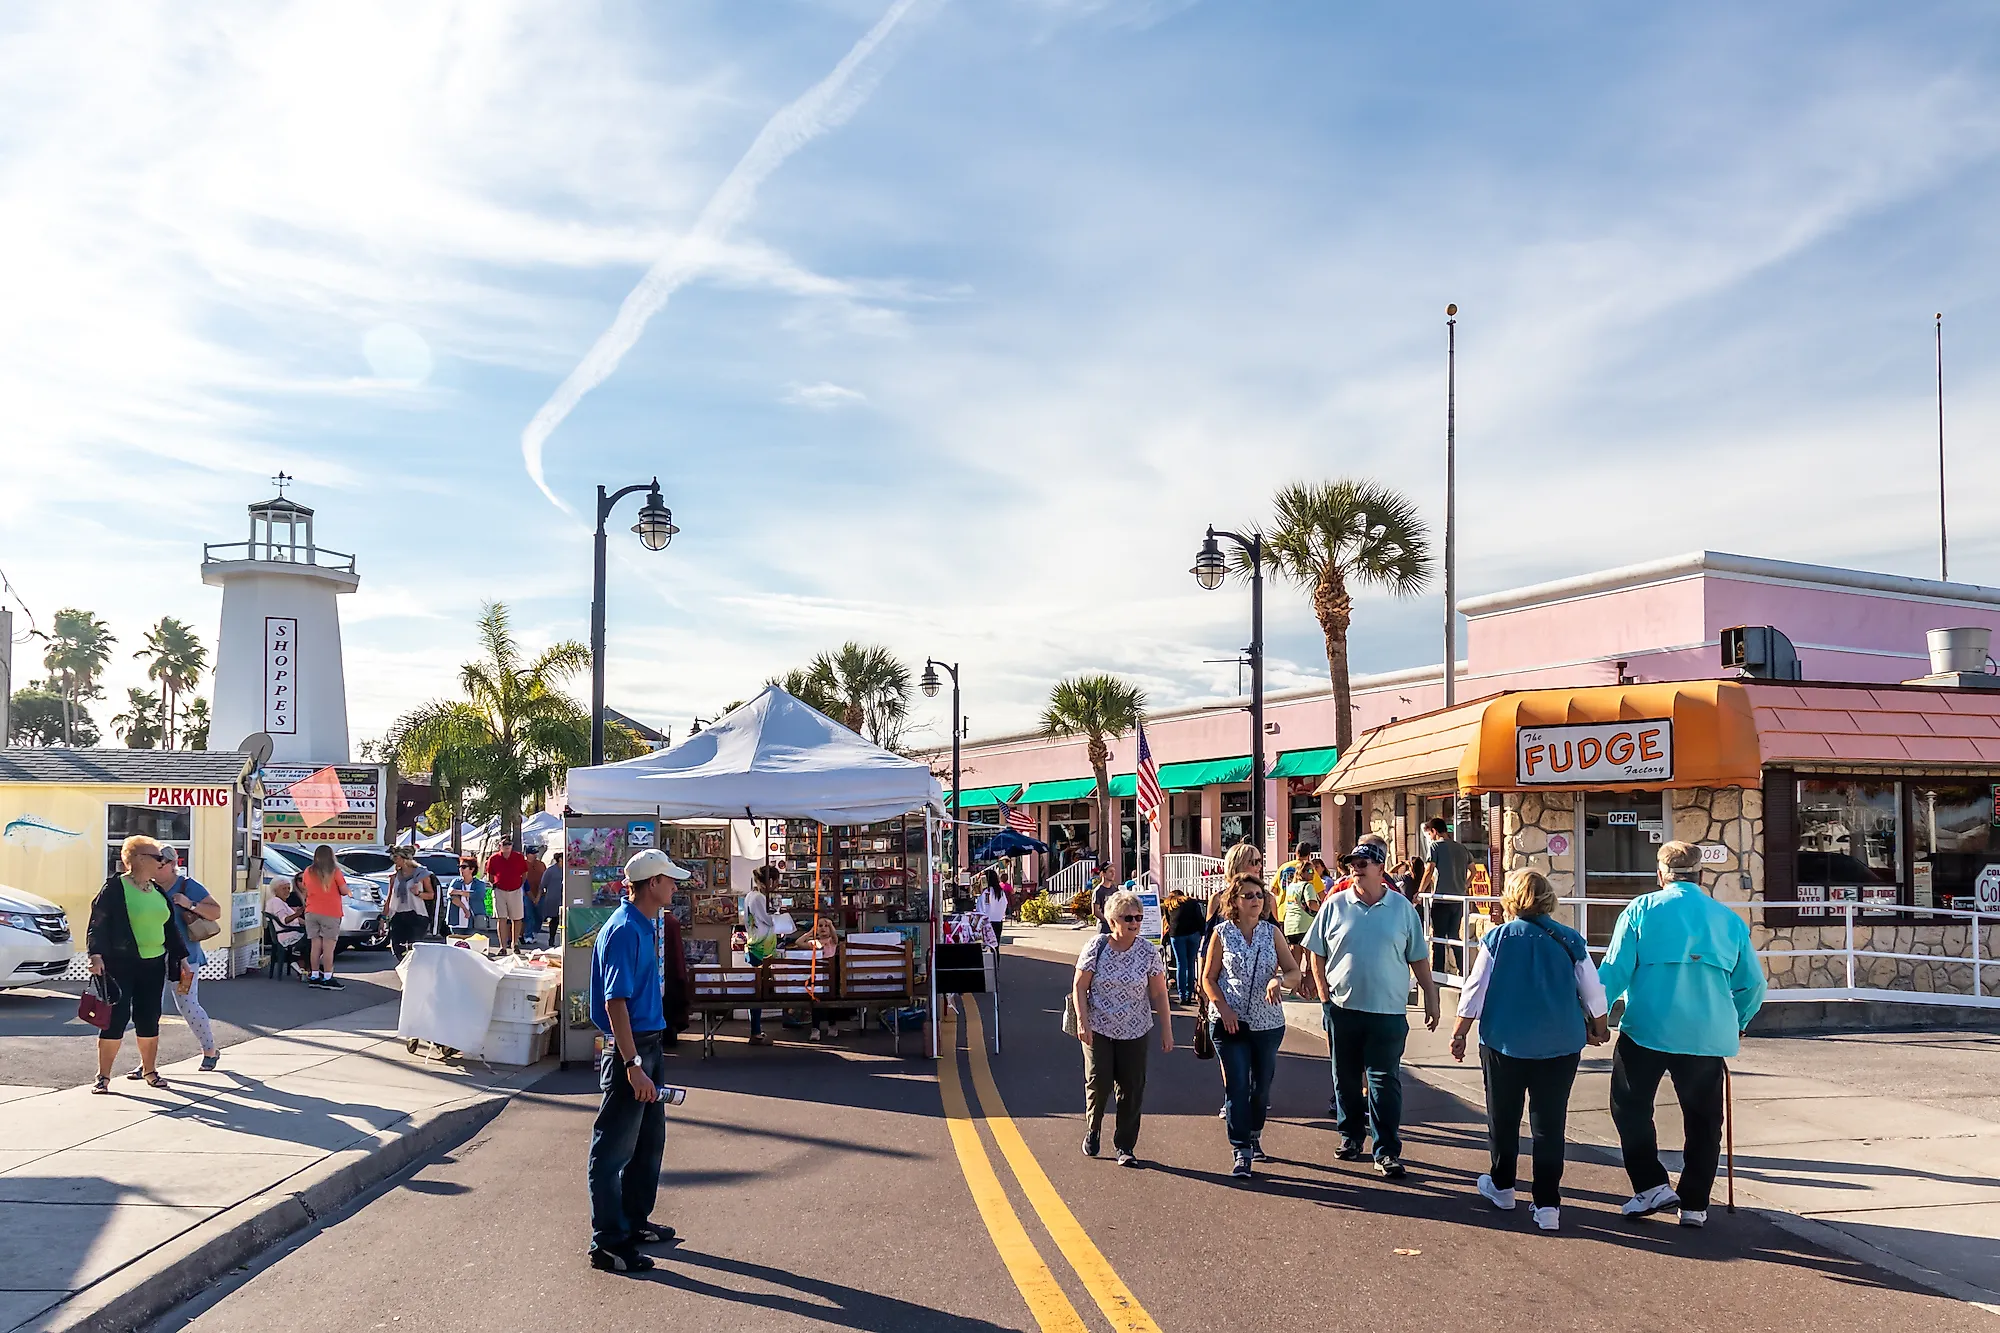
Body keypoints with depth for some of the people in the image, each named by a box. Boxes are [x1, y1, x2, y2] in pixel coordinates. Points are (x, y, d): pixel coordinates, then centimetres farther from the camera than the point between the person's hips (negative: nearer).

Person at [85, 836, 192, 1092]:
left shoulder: (158, 891, 14)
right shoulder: (114, 887, -6)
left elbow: (171, 928, 19)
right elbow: (98, 924, -11)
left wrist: (182, 960, 17)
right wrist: (96, 955, -23)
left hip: (153, 965, 6)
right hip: (121, 965, -6)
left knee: (149, 1018, 8)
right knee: (116, 1018, -5)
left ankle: (149, 1070, 20)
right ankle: (103, 1076, 4)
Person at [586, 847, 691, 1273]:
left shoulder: (643, 926, 10)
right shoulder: (624, 931, -20)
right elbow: (615, 1003, -24)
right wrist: (632, 1064, -26)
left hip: (650, 1042, 10)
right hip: (628, 1048, -10)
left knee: (649, 1140, 19)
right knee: (613, 1150, -1)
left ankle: (636, 1221, 33)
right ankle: (608, 1243, 6)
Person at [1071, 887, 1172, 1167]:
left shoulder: (1148, 952, -4)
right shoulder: (1096, 948, -8)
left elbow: (1159, 995, 0)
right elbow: (1079, 987, -3)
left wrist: (1166, 1030, -2)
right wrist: (1083, 1021, -11)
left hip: (1134, 1032, 1)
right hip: (1098, 1029, -1)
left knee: (1132, 1090, 1)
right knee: (1098, 1083, -5)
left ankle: (1125, 1146, 14)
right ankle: (1093, 1130, 24)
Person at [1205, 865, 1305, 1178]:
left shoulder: (1272, 932, 3)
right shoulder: (1222, 933, -1)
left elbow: (1295, 972, 2)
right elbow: (1208, 979, 2)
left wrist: (1279, 979, -21)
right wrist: (1224, 1008, -12)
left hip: (1268, 1022, 2)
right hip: (1230, 1022, -2)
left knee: (1262, 1085, 12)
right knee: (1236, 1086, -6)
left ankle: (1254, 1134, 35)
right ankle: (1241, 1151, -2)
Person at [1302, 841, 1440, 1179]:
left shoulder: (1402, 908, 1)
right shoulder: (1335, 906, 1)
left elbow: (1418, 958, 7)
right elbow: (1317, 954, 6)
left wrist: (1431, 998, 5)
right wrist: (1325, 996, 0)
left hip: (1388, 1011, -1)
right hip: (1343, 1008, 1)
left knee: (1385, 1082, -1)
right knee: (1346, 1078, 12)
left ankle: (1387, 1151, 4)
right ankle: (1350, 1136, 29)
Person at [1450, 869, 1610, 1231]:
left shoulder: (1497, 939, -7)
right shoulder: (1570, 941, -3)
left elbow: (1475, 991, -5)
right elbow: (1594, 994, 3)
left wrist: (1459, 1034, 5)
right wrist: (1599, 1028, 22)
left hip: (1505, 1042, -1)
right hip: (1560, 1047, 1)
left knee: (1503, 1119, 16)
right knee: (1549, 1124, 5)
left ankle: (1501, 1186, 30)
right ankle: (1547, 1204, 2)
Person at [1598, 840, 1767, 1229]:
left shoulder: (1640, 910, -2)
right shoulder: (1729, 919, 7)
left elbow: (1615, 971, -5)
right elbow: (1753, 983, 12)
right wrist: (1736, 1023, 28)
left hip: (1646, 1029, -2)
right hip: (1708, 1035, 3)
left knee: (1630, 1107, 13)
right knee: (1703, 1120, 14)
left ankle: (1652, 1186, 6)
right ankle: (1694, 1204, 17)